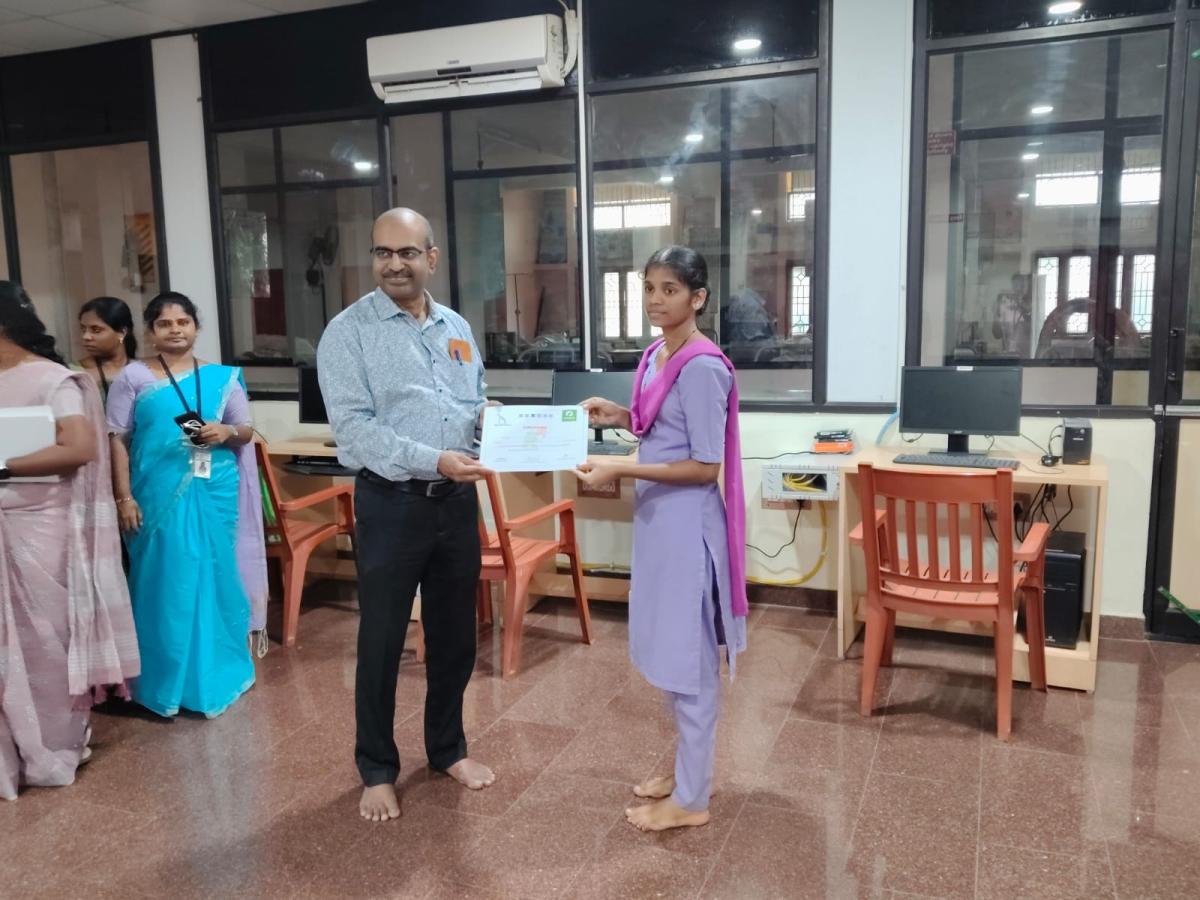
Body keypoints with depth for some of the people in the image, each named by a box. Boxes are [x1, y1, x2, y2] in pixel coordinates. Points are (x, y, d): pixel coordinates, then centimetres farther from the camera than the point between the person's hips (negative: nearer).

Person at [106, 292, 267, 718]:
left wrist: (226, 432, -11)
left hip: (213, 495, 2)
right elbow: (118, 440, 0)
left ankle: (216, 675, 21)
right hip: (158, 495, -2)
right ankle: (166, 683, 16)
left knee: (214, 577, 6)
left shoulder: (222, 376, 8)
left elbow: (246, 431, 12)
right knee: (164, 583, 3)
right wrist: (125, 497, -6)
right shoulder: (133, 377, 2)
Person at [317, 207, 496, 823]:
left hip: (457, 501, 5)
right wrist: (433, 460, -24)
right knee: (381, 643, 7)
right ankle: (377, 770, 26)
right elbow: (353, 428, -16)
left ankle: (447, 749, 35)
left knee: (455, 635, 15)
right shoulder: (348, 331, -7)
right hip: (392, 504, -5)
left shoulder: (457, 329, 11)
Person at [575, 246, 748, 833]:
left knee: (690, 659, 3)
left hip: (687, 524, -9)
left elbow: (705, 466, -20)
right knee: (670, 653, 18)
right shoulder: (656, 356, 9)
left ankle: (691, 799, 18)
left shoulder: (702, 367, -18)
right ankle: (687, 769, 35)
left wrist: (620, 471, -24)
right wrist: (621, 418, 4)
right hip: (658, 518, 9)